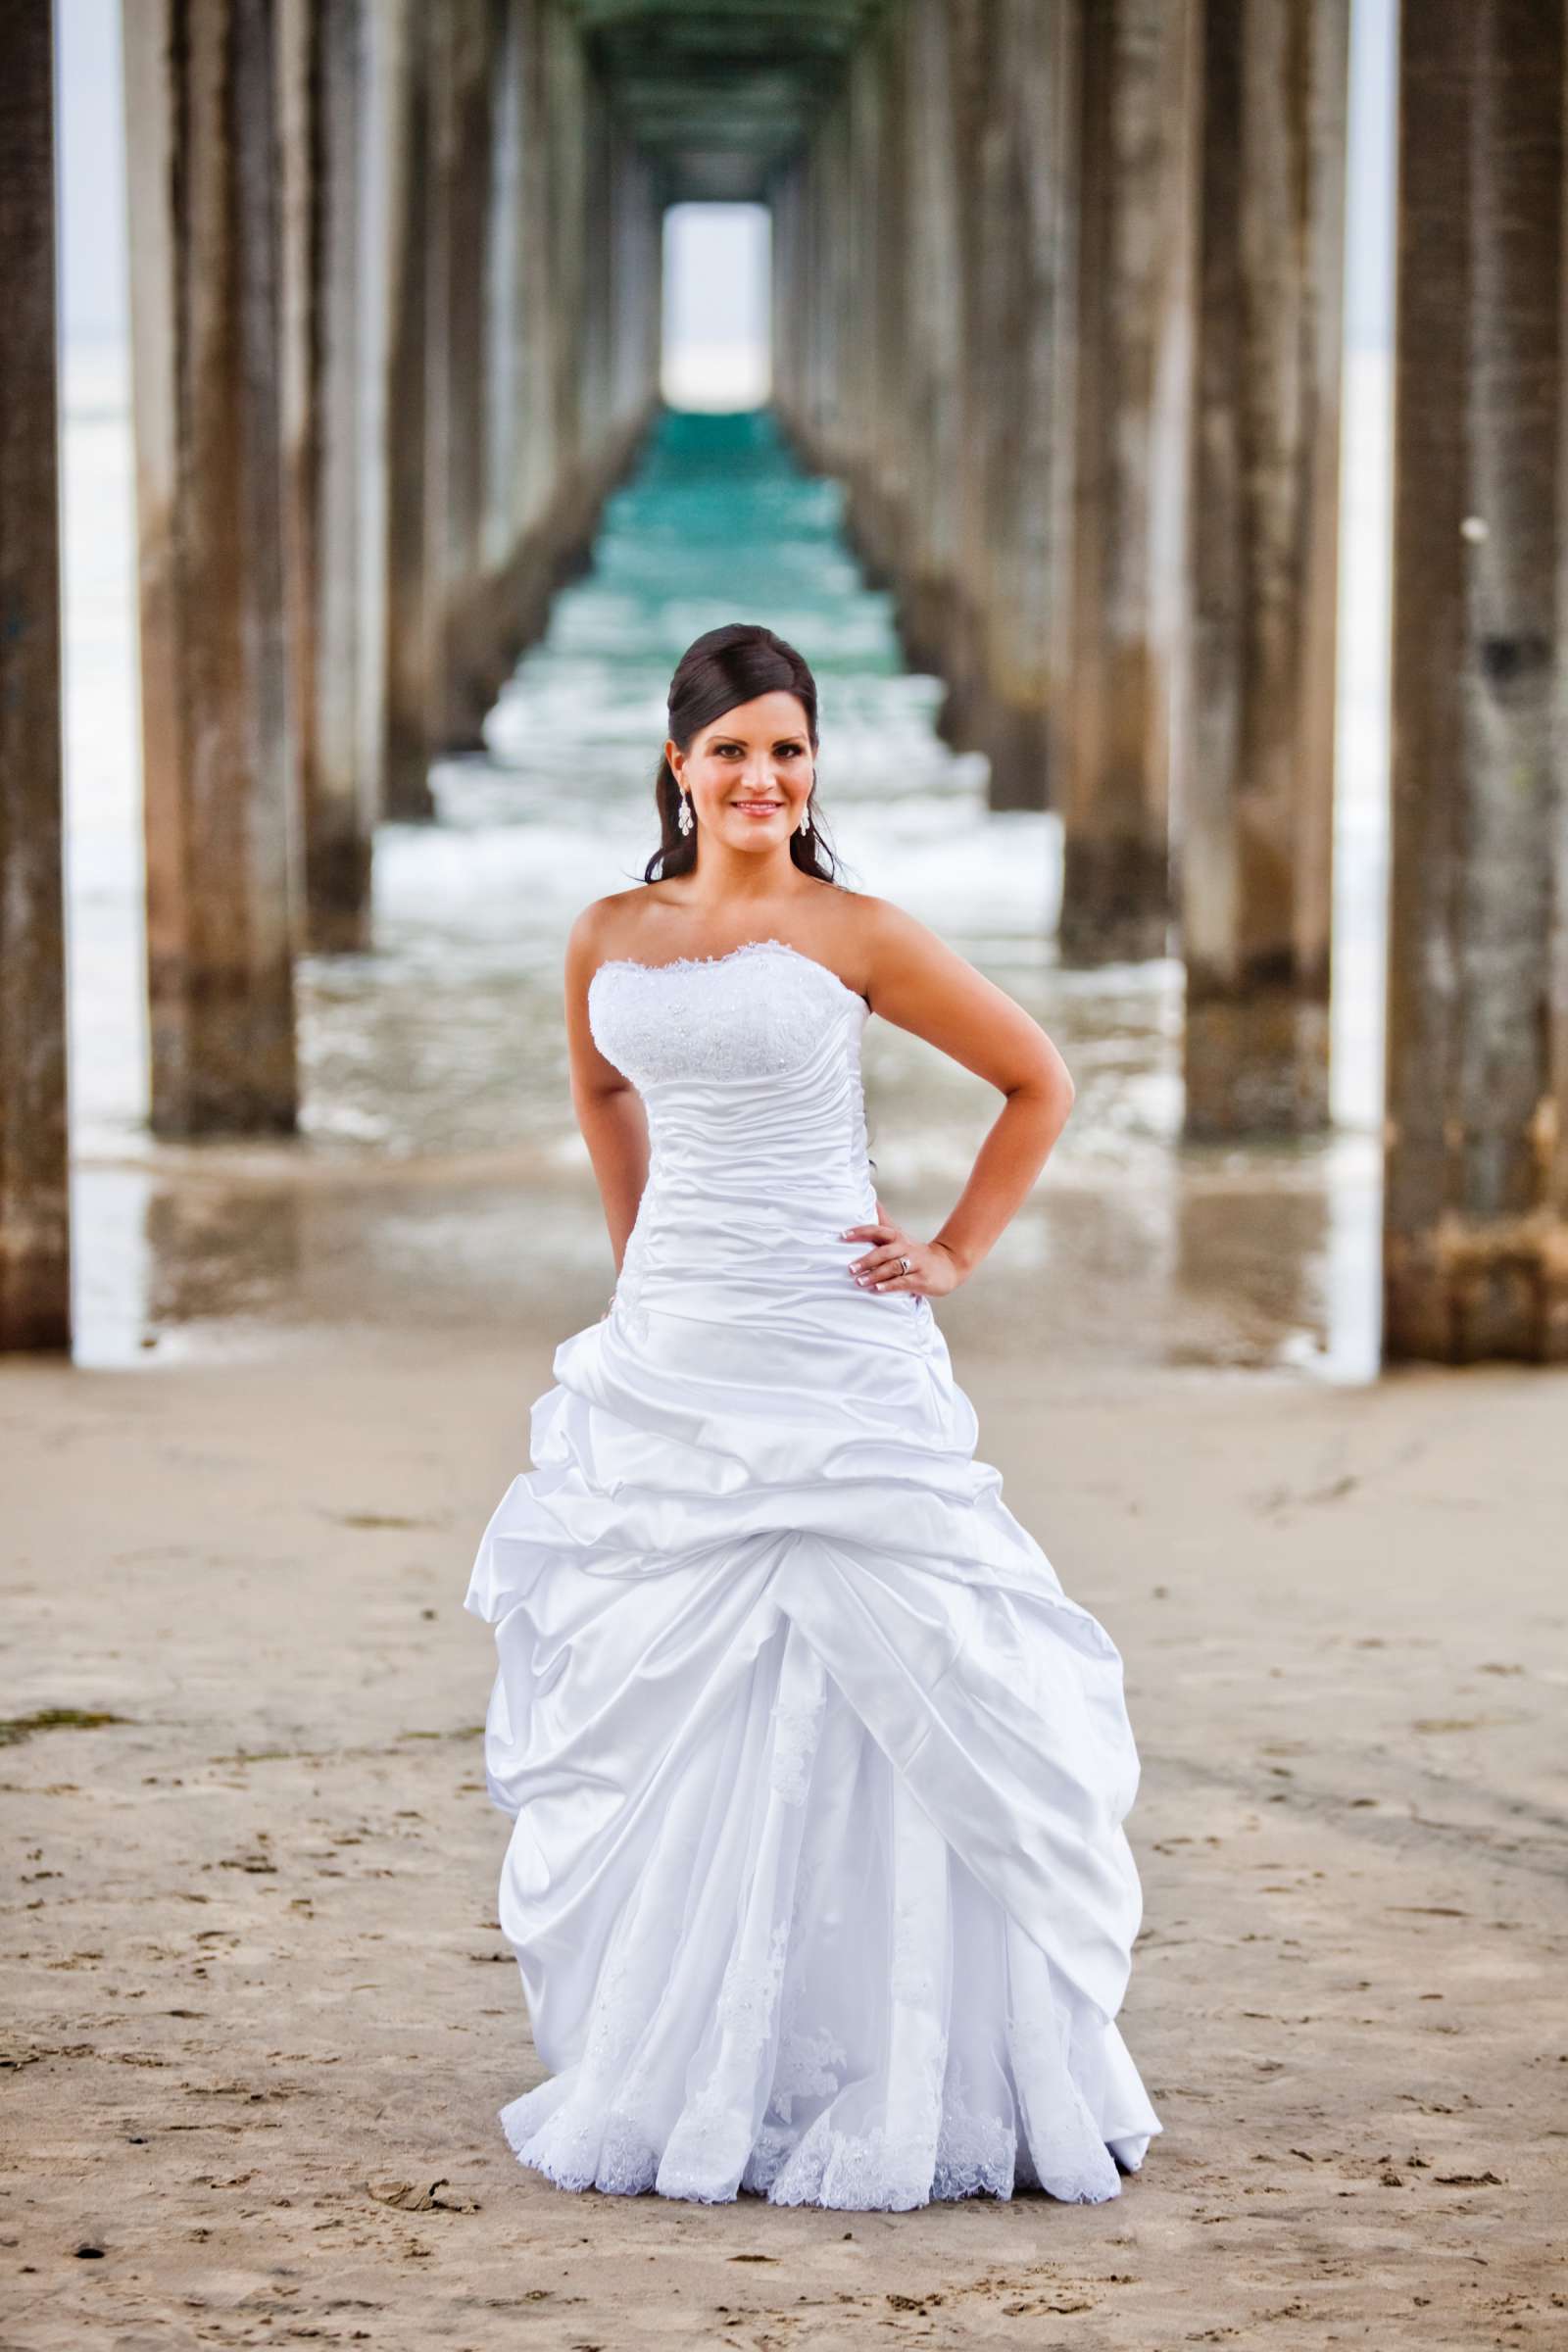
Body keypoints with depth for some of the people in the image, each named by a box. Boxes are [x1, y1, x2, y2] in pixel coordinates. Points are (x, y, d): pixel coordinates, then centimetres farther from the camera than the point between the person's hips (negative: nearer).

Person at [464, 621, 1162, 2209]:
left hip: (835, 1366, -4)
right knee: (661, 1726, 6)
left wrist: (955, 1255, 0)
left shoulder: (852, 935, -3)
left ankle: (890, 2083, 2)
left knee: (862, 1719, -6)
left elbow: (1039, 1081, 4)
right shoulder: (609, 941, 8)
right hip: (667, 1365, 4)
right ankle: (673, 2077, 15)